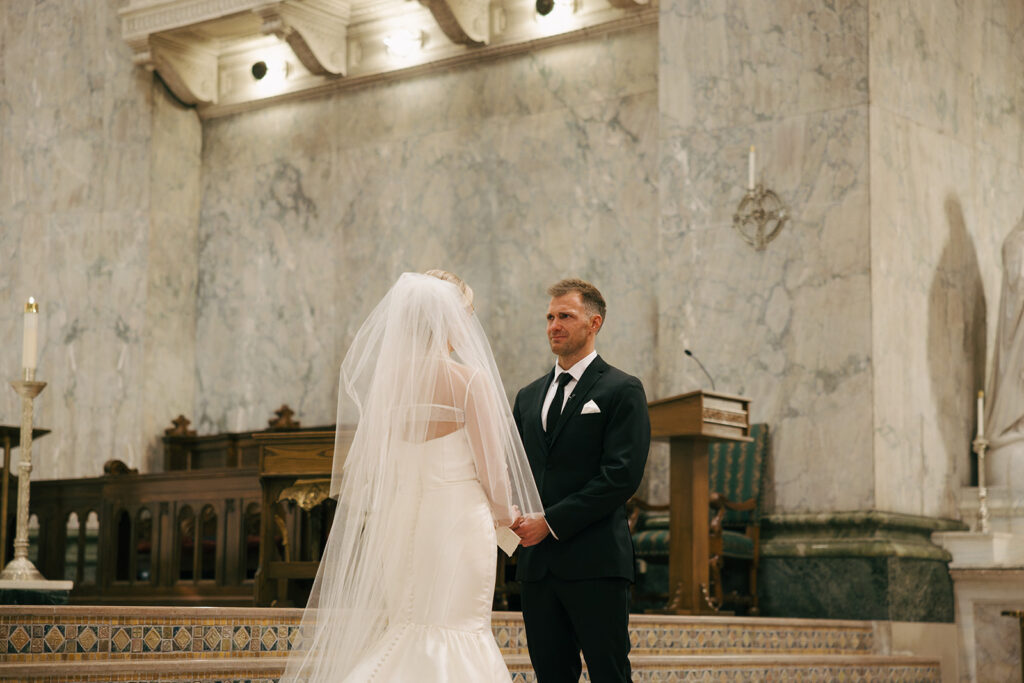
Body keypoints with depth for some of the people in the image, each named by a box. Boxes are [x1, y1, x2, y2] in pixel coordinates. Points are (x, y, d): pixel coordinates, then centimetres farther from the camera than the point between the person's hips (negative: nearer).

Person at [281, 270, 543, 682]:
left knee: (406, 634, 14)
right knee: (458, 634, 1)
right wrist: (504, 513, 11)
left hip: (401, 522, 5)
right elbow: (491, 468, -8)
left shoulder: (386, 380, 3)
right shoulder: (470, 380, -10)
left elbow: (362, 465, 8)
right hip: (459, 518, -5)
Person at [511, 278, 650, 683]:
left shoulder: (621, 390, -1)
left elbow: (622, 475, -11)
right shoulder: (529, 396, 20)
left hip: (595, 562, -6)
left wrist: (552, 522, -13)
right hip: (537, 563, 6)